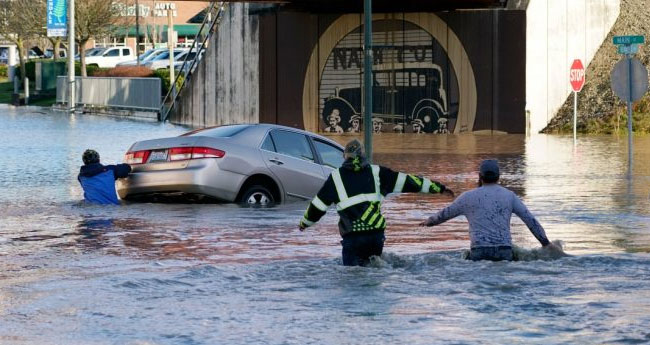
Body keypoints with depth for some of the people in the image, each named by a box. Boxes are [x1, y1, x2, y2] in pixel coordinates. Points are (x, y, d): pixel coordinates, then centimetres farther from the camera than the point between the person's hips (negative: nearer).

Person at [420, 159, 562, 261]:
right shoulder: (509, 196, 14)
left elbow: (444, 214, 28)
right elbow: (531, 220, 14)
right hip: (504, 251, 1)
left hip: (479, 252, -1)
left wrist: (430, 222, 48)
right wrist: (546, 243, 20)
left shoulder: (468, 197, 12)